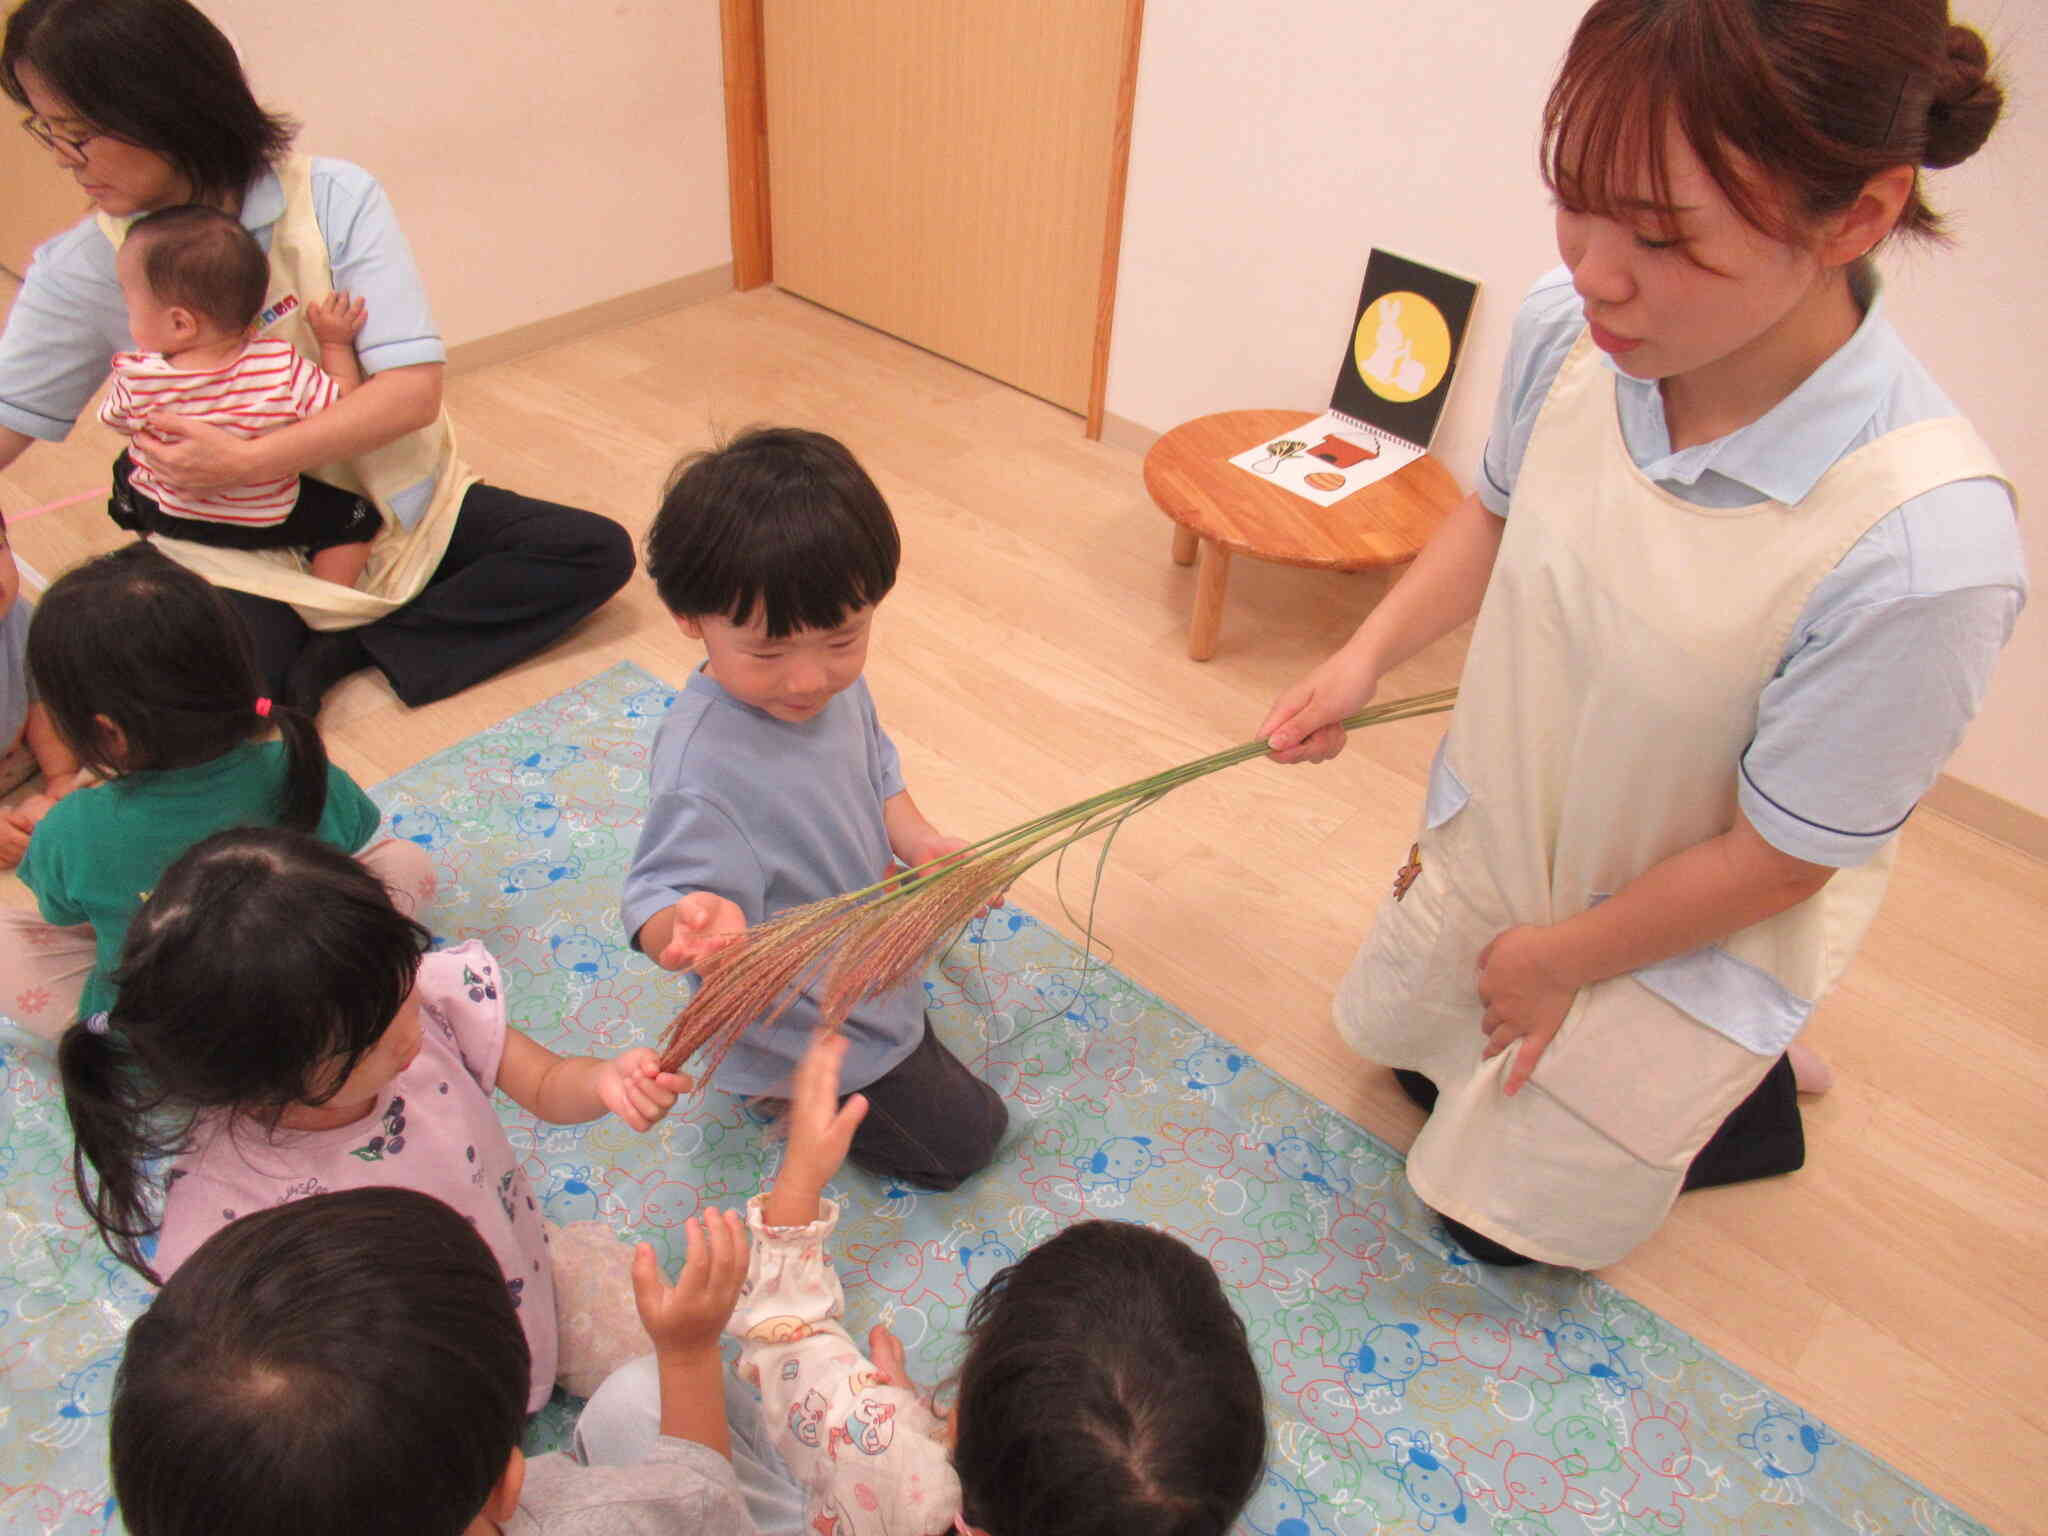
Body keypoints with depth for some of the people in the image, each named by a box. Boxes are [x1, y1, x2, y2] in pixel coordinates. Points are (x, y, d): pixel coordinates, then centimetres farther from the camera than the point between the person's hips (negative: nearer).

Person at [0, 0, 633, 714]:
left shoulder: (335, 199, -14)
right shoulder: (81, 269, -6)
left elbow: (413, 390, -22)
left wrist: (245, 461, -27)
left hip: (391, 505, 1)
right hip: (239, 553, -1)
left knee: (597, 552, -16)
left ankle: (340, 651, -10)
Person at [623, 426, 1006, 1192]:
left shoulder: (832, 680, -13)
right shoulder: (703, 768, -40)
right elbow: (659, 897, -39)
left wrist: (919, 841, -12)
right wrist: (693, 924, -63)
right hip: (803, 1025, -8)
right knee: (962, 1136, 6)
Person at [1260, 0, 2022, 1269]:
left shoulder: (1924, 553, -39)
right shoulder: (1568, 328, -25)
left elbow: (1776, 861, -24)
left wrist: (1558, 960, -11)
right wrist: (1366, 658, -10)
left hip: (1693, 935, -5)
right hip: (1496, 834, 5)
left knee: (1507, 1217, 15)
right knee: (1397, 1042, 30)